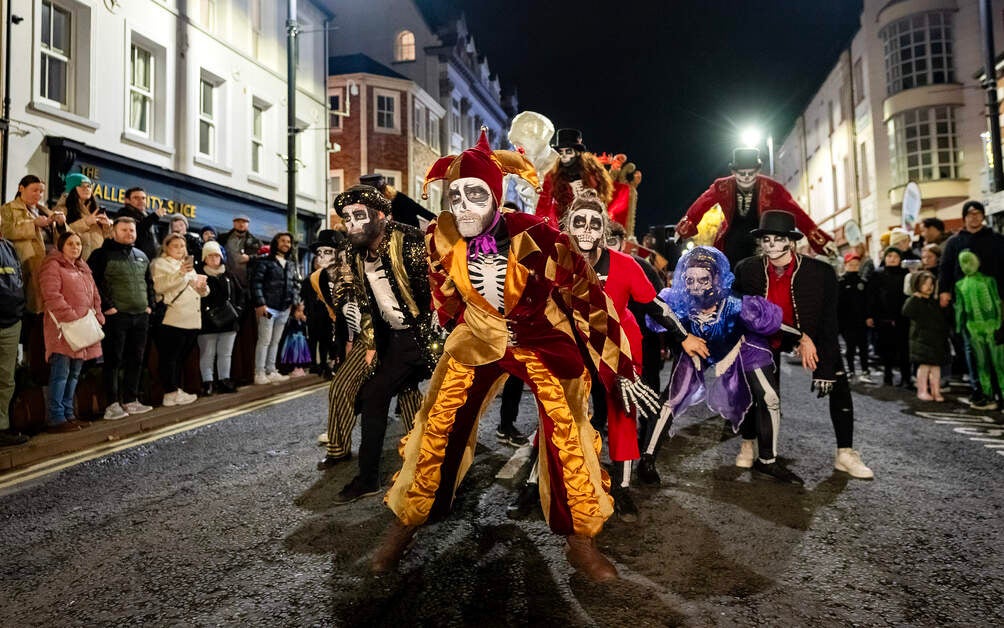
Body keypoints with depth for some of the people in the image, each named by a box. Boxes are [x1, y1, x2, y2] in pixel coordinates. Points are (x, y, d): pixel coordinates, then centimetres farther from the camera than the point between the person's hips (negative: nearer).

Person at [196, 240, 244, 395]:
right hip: (207, 323, -4)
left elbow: (240, 293, 16)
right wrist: (205, 311, -19)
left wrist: (238, 308, 3)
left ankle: (224, 380, 18)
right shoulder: (200, 274, -3)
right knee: (207, 354, 1)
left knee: (225, 353, 10)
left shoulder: (228, 274, 14)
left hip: (229, 321, 5)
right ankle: (208, 382, 7)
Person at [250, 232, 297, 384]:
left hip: (284, 309, 6)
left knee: (275, 341, 11)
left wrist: (295, 301, 6)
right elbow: (256, 282, -10)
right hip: (268, 307, -6)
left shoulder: (291, 264, 17)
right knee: (264, 340, -3)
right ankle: (259, 374, 3)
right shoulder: (264, 261, -3)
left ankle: (271, 371, 18)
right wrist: (260, 303, -17)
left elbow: (293, 284, 20)